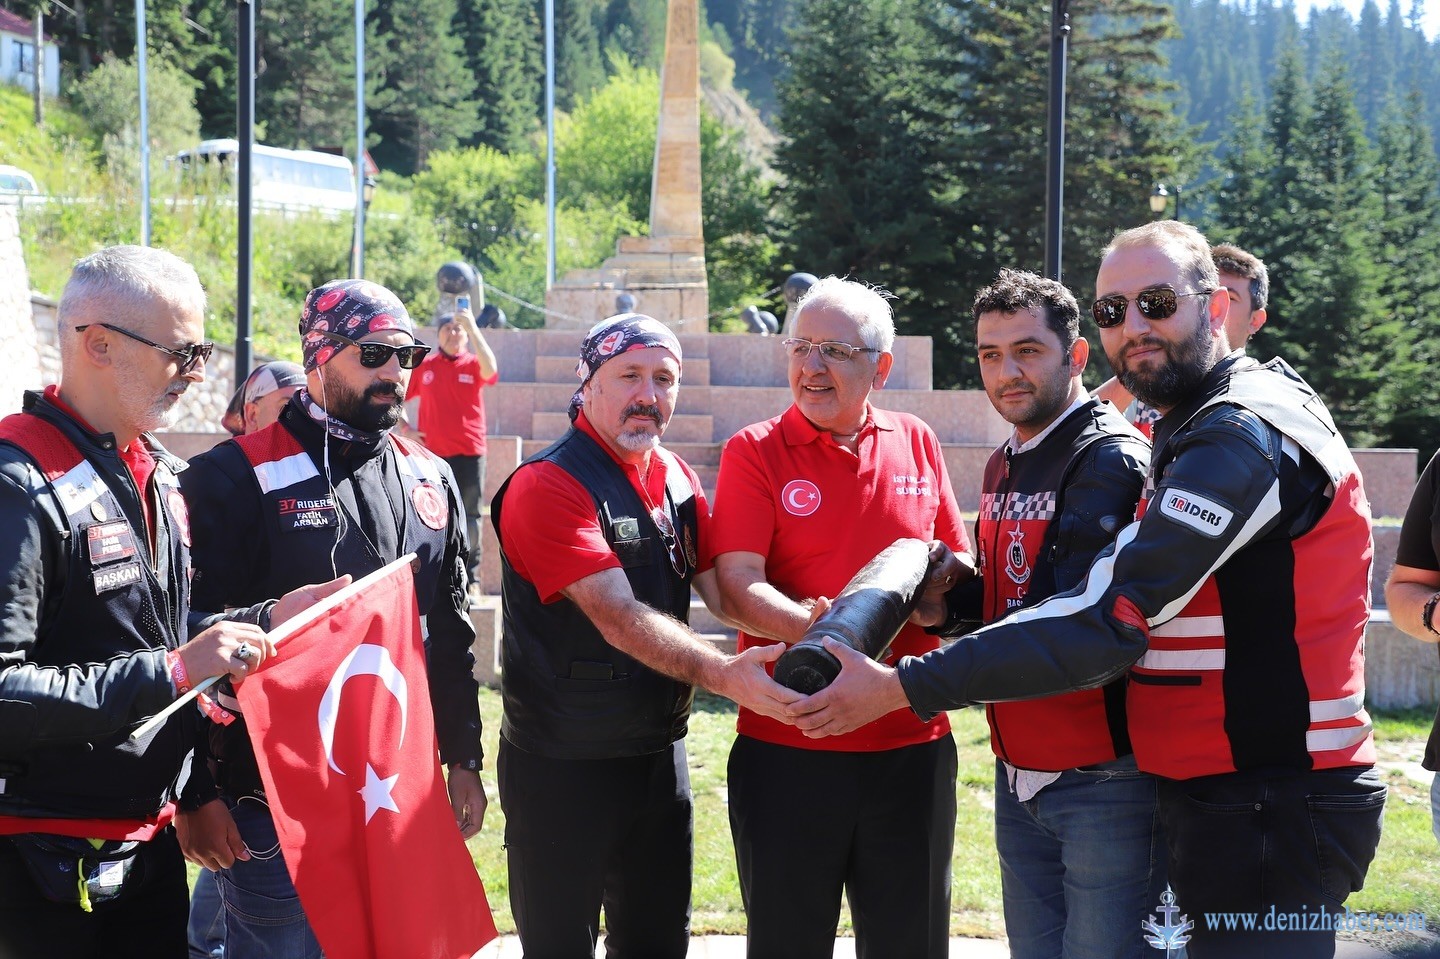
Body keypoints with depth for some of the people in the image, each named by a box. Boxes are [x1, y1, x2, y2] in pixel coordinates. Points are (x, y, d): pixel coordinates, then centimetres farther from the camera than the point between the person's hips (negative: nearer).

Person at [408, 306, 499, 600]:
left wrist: (473, 327, -26)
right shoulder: (424, 366, 5)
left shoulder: (473, 364, 1)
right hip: (432, 454, 1)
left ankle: (471, 580, 8)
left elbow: (490, 369, -24)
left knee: (469, 518, 2)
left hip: (469, 454, -1)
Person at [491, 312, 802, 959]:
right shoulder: (547, 487, -17)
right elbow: (618, 617, -26)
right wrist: (723, 673, -37)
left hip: (660, 754, 7)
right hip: (563, 765, -7)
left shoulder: (677, 479, 9)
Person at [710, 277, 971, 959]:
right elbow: (738, 588, -12)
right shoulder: (754, 453, -1)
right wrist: (814, 628, -31)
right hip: (787, 746, -3)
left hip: (914, 744, 3)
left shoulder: (916, 444, 9)